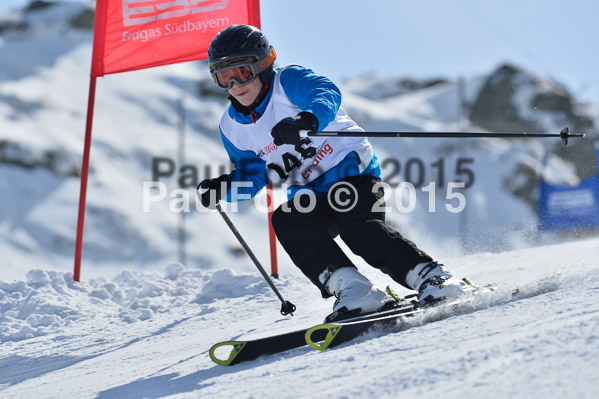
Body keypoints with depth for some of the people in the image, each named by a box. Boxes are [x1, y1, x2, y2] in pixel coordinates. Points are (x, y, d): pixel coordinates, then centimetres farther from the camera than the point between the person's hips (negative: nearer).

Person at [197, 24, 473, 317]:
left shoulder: (288, 81, -10)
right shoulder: (232, 127, 9)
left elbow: (327, 95, -31)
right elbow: (253, 176, 18)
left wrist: (306, 120, -54)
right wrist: (223, 187, -4)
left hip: (351, 169, -5)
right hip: (310, 196, 5)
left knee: (360, 229, -31)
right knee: (285, 220, -27)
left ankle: (431, 278, -27)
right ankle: (351, 288, -34)